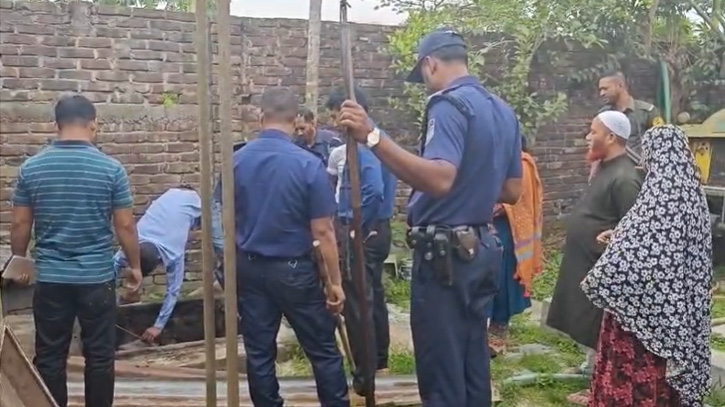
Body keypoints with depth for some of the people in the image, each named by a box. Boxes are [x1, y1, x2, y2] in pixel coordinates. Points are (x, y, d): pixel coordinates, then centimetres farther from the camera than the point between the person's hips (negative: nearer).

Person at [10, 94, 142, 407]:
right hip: (97, 277, -2)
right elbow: (125, 226, -5)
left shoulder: (31, 168, -1)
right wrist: (135, 266, 8)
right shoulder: (111, 169, -7)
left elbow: (20, 225, 2)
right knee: (99, 356, 9)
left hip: (50, 278, 2)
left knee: (49, 357, 11)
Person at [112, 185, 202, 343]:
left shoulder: (174, 253, -39)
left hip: (193, 202, -4)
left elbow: (173, 291, -34)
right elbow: (115, 265, -21)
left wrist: (158, 326, -36)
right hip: (171, 196, 4)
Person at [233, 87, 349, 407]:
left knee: (259, 353, 11)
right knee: (323, 351, 9)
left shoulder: (236, 161, -3)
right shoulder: (308, 164, -15)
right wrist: (335, 282, -6)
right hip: (293, 269, -4)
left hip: (249, 268, 4)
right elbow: (322, 231, -14)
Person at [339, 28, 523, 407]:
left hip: (445, 254, -9)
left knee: (441, 373, 0)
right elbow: (512, 191, 15)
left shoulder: (449, 105, -16)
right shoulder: (503, 111, 12)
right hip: (480, 248, 9)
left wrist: (373, 137, -36)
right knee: (472, 365, 18)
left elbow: (439, 180, -32)